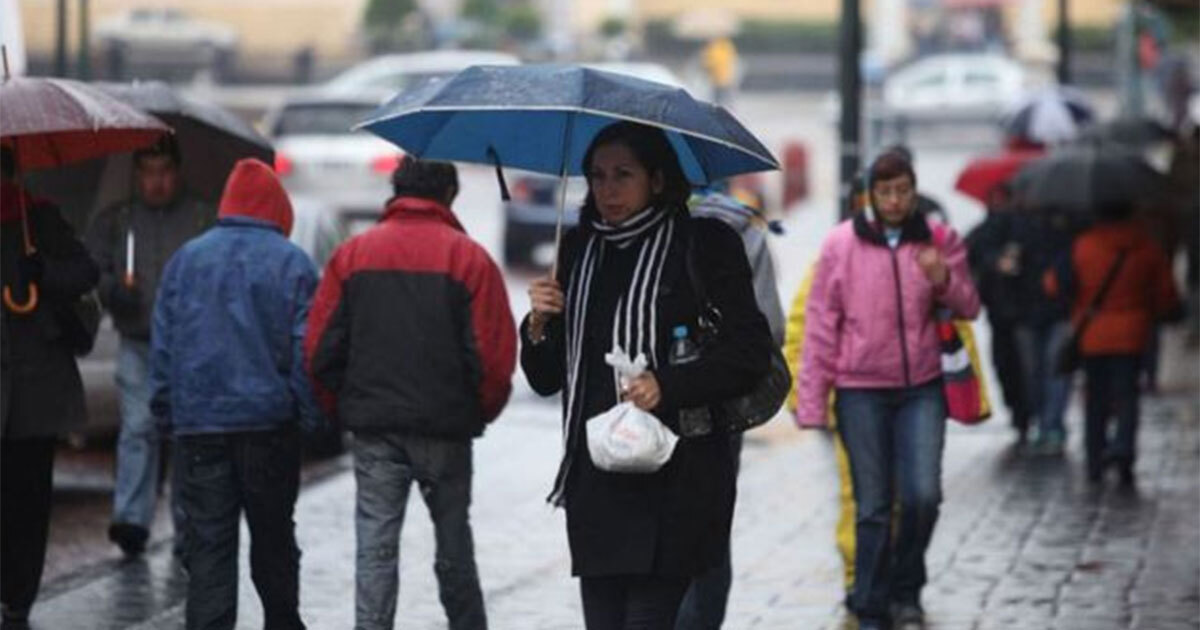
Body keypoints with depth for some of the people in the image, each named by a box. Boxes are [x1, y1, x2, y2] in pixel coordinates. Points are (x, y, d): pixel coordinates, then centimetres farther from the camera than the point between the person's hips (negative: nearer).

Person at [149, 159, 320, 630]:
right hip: (269, 422, -1)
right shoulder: (292, 263, -2)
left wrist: (166, 411, 12)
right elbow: (306, 348, -5)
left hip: (197, 421, 1)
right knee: (273, 537, 14)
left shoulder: (186, 259, 5)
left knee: (208, 543, 0)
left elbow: (162, 344, 6)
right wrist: (312, 415, 2)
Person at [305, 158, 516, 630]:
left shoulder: (352, 255, 2)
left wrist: (344, 408, 13)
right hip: (446, 428, -1)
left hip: (373, 427, 1)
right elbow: (494, 352, -9)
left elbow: (320, 348, 1)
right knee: (453, 539, 13)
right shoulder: (469, 257, -4)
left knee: (376, 545, 2)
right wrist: (482, 410, 8)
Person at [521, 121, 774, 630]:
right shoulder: (578, 250, 14)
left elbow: (750, 353, -7)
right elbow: (546, 379, 17)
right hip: (594, 483, 5)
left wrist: (668, 385, -18)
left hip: (672, 483, -5)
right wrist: (538, 327, -3)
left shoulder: (704, 245, -2)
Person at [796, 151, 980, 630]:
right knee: (872, 507, 1)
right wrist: (812, 401, -2)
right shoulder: (842, 244, -1)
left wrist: (943, 279, -16)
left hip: (921, 387, 1)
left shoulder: (939, 240, 5)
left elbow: (968, 308, 7)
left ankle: (905, 589, 14)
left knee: (923, 495, -10)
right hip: (861, 391, -1)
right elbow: (821, 323, 1)